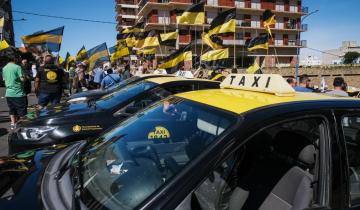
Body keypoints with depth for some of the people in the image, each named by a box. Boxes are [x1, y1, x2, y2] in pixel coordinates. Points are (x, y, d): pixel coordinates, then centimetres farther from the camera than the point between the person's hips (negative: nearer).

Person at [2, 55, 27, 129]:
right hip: (18, 92, -6)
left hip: (8, 93, 6)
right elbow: (22, 78, -17)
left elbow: (4, 79, 17)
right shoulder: (17, 67, -11)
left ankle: (13, 124, 18)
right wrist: (24, 76, 4)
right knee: (21, 110, 4)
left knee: (12, 110, 14)